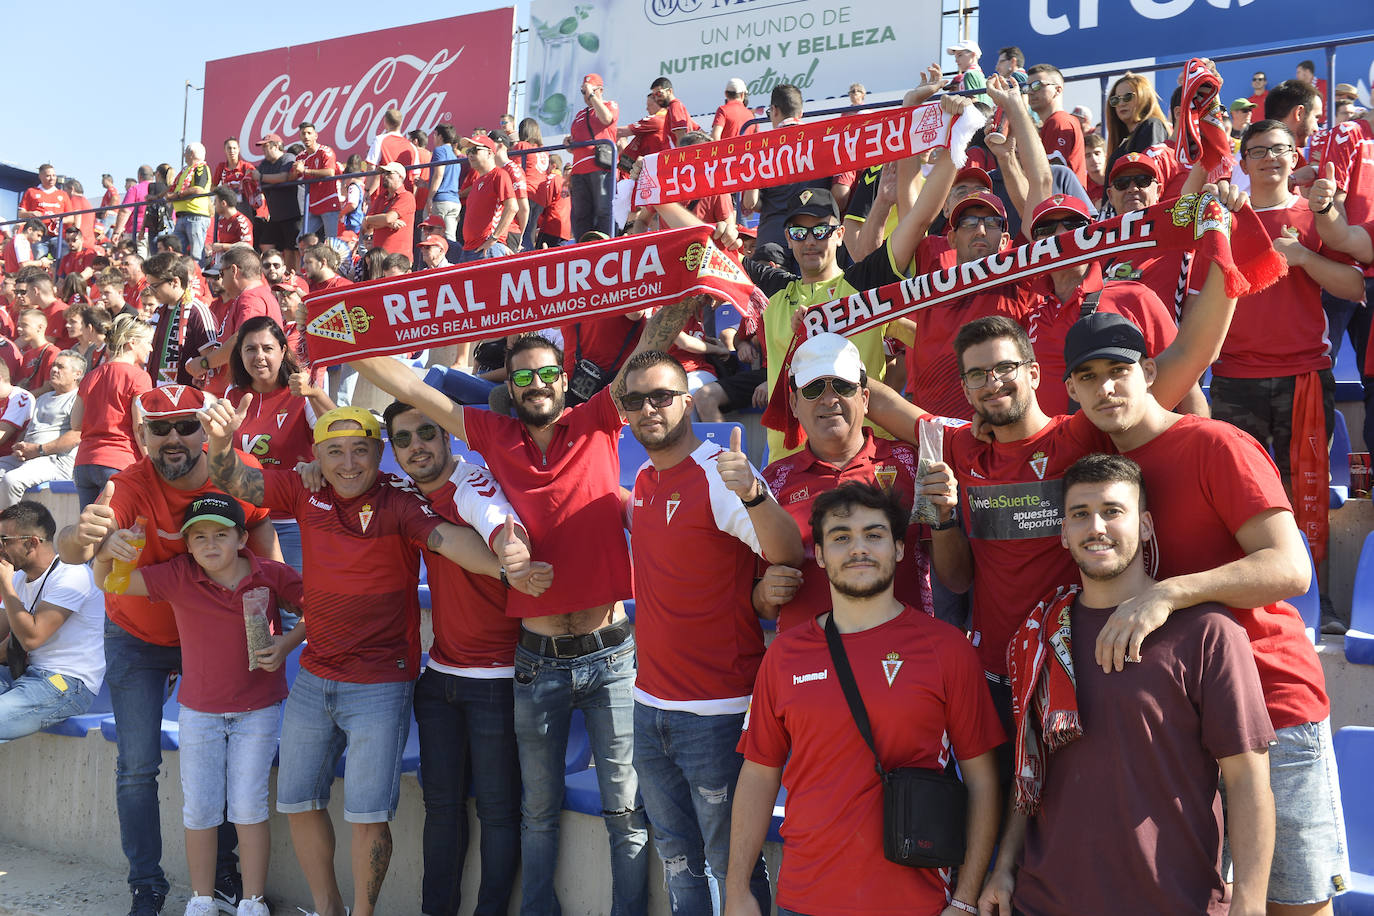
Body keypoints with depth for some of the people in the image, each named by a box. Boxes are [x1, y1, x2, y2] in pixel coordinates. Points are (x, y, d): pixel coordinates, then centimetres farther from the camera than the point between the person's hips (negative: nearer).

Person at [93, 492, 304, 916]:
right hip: (198, 710, 2)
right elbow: (110, 584, -13)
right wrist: (107, 553, -34)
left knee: (249, 806, 2)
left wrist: (287, 642, -14)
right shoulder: (177, 576, -10)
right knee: (200, 809, 8)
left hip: (257, 710, -2)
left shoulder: (272, 575, -12)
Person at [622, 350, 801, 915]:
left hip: (715, 714, -8)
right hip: (651, 706, 8)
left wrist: (751, 494, -45)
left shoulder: (717, 474, -15)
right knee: (677, 860, 20)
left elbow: (789, 555, -27)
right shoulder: (645, 480, 9)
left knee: (733, 864, 5)